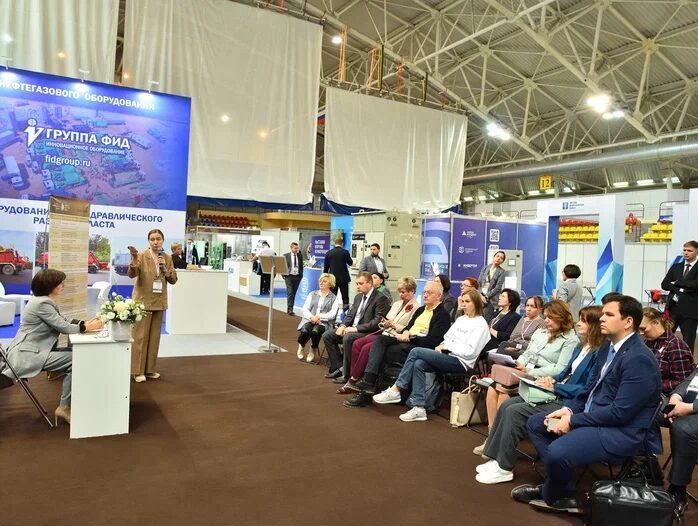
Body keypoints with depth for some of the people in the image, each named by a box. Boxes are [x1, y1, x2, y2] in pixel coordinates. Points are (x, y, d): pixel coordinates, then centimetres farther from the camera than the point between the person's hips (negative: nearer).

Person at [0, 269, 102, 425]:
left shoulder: (46, 301, 13)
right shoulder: (42, 304, -19)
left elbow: (64, 322, 14)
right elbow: (64, 327, -18)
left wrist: (86, 323, 0)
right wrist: (87, 327, -6)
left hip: (34, 350, 10)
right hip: (27, 355, -10)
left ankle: (67, 405, 4)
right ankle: (64, 408, -4)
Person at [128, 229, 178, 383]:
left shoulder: (167, 258, 5)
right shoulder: (142, 255, -9)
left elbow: (173, 280, 4)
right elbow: (131, 274, -21)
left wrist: (165, 268, -12)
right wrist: (134, 259, -39)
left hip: (159, 302, 5)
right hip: (143, 301, -5)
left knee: (154, 336, 11)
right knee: (140, 336, -2)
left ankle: (149, 369, 21)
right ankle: (137, 371, 7)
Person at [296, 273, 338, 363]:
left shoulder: (334, 298, 11)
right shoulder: (312, 294, 20)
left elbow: (332, 314, -3)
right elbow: (305, 309, 9)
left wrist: (319, 317, -18)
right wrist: (311, 317, -12)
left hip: (323, 323, -2)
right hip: (309, 320, 2)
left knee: (315, 331, -36)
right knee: (305, 331, -32)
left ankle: (313, 350, -4)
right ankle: (301, 346, 3)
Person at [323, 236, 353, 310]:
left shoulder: (328, 252, -1)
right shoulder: (345, 252, -8)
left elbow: (325, 267, 5)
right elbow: (350, 263, 7)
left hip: (332, 278, 2)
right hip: (343, 278, -2)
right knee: (345, 297, 3)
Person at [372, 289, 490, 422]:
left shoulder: (480, 324, -4)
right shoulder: (461, 319, 20)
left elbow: (470, 351, -14)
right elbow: (447, 338, 19)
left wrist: (448, 346, -8)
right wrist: (442, 345, -2)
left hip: (461, 362, -7)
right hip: (449, 357, 8)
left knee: (416, 351, -19)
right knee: (418, 364, -22)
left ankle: (395, 391, -12)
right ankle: (419, 408, -21)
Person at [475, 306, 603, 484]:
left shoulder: (599, 353, -14)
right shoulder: (581, 347, 14)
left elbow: (588, 390, -19)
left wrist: (554, 387, -14)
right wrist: (552, 379, 0)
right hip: (559, 394, 9)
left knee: (515, 411, -20)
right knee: (507, 405, -5)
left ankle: (504, 469, -8)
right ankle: (496, 458, -1)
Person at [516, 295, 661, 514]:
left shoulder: (639, 359, -20)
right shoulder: (607, 348, 9)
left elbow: (620, 412, -24)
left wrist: (573, 421, -18)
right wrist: (569, 409, 0)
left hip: (623, 431, -10)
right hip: (594, 416, 10)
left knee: (558, 451, -30)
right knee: (535, 423, 9)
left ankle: (551, 496, 5)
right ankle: (563, 491, 4)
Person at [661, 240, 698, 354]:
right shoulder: (676, 267, 13)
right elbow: (664, 284, 4)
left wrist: (676, 283, -7)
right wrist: (680, 289, -11)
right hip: (673, 307, 4)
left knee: (688, 341, 3)